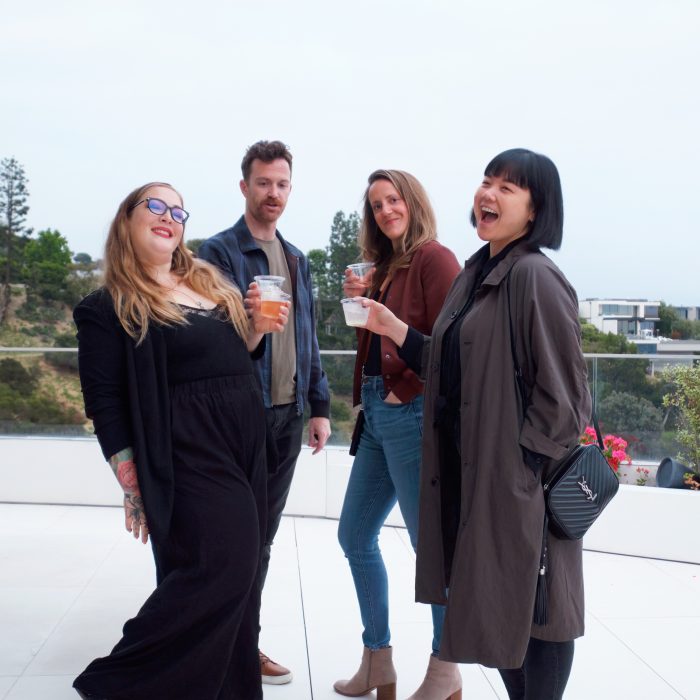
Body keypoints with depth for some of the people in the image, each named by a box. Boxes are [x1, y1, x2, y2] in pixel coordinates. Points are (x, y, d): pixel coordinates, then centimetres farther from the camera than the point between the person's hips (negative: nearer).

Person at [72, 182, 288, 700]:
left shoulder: (211, 283, 15)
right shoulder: (110, 307, -5)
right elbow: (105, 405, -9)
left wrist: (257, 327, 3)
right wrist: (134, 488, -13)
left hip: (248, 448, 7)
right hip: (190, 456, -7)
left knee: (239, 574, 9)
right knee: (218, 567, -13)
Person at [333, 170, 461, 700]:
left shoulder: (434, 258, -8)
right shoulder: (382, 267, 16)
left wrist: (405, 390, -13)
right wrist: (358, 301, 4)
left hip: (412, 413, -9)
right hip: (376, 415, 9)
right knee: (355, 536, 14)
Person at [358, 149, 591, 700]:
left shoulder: (535, 277, -15)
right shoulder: (476, 273, 12)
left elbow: (563, 392, -17)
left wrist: (525, 468, -16)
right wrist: (394, 329, 7)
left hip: (520, 480, -8)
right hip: (472, 470, 8)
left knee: (527, 604, 5)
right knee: (494, 599, 17)